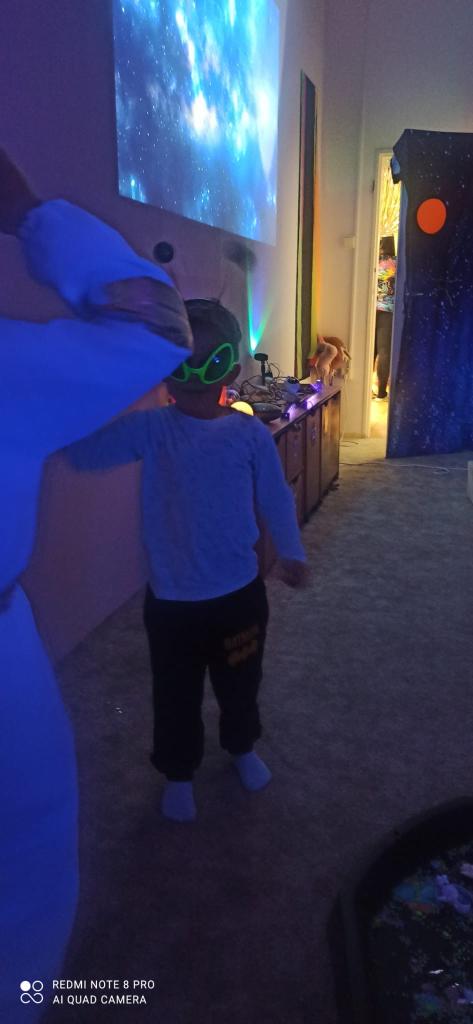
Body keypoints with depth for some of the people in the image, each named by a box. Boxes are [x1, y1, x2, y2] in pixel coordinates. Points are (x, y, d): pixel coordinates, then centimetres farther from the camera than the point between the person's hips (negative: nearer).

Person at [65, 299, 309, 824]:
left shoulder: (250, 434, -9)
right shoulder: (151, 428, -11)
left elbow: (275, 499, 1)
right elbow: (81, 450, -18)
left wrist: (291, 553, 7)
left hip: (238, 593, 1)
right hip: (170, 598, 0)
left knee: (239, 684, 23)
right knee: (176, 694, 16)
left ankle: (242, 747, 53)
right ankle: (178, 772, 43)